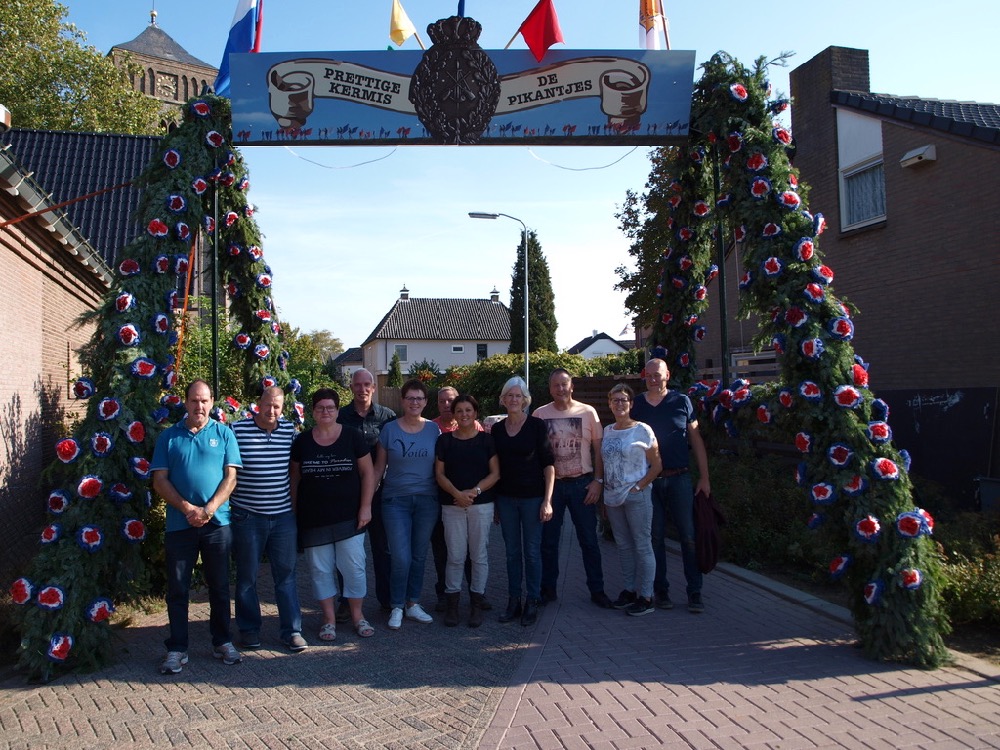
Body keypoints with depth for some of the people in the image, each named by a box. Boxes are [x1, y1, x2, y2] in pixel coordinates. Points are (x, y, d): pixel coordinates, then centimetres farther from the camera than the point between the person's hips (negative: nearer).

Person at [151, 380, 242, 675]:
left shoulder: (223, 434, 4)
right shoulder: (169, 437, 6)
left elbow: (230, 477, -1)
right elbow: (159, 480, 1)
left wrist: (209, 509, -14)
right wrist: (187, 508, -12)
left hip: (217, 523, 0)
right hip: (179, 525, 0)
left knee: (219, 586, 9)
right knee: (177, 589, 5)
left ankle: (222, 642, 22)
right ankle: (177, 648, 16)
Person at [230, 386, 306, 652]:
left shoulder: (290, 430, 2)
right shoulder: (237, 430, -8)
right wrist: (223, 506, -3)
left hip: (283, 515, 3)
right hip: (247, 516, -2)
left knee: (286, 575, 7)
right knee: (247, 577, 10)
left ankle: (292, 630, 15)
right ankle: (249, 629, 25)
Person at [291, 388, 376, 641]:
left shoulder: (353, 437, -1)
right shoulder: (302, 442, 4)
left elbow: (368, 472, 0)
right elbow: (294, 479, 9)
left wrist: (366, 506, -6)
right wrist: (294, 513, 6)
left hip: (349, 516, -1)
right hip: (313, 519, 2)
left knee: (353, 566, 1)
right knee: (320, 569, 6)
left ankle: (357, 615, 18)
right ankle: (329, 619, 20)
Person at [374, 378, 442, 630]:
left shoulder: (433, 429, 3)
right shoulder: (389, 429, -1)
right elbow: (379, 467, 3)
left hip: (427, 500, 2)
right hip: (396, 500, -2)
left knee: (419, 556, 10)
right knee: (401, 558, -6)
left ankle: (413, 604, 24)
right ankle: (397, 607, 11)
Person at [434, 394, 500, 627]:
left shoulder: (486, 439, 3)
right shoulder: (444, 440, 6)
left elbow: (495, 473, 0)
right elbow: (439, 473, 2)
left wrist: (475, 491, -15)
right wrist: (457, 493, -14)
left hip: (482, 505, 0)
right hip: (452, 505, 1)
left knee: (479, 555, 4)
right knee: (455, 555, 3)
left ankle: (476, 603, 14)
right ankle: (452, 602, 14)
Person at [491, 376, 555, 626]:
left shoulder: (536, 426, -5)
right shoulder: (497, 429, 6)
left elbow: (548, 465, -6)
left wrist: (547, 501, -11)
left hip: (532, 497, -3)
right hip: (505, 498, 3)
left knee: (532, 551, 2)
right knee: (512, 551, 9)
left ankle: (532, 603, 13)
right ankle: (513, 601, 18)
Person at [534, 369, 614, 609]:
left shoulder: (588, 412, -1)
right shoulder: (540, 414, 0)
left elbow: (598, 449, 2)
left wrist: (597, 481, -5)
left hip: (582, 483, -1)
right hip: (550, 483, 1)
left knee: (589, 540, 5)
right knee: (548, 541, 9)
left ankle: (597, 589, 16)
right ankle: (548, 588, 22)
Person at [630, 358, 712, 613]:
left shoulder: (681, 401, 4)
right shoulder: (636, 405, 6)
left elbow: (696, 440, 5)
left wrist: (704, 477, 1)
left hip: (679, 479, -1)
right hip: (648, 481, 1)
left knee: (689, 535, -1)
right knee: (655, 537, 6)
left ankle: (694, 592, 7)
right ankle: (660, 590, 17)